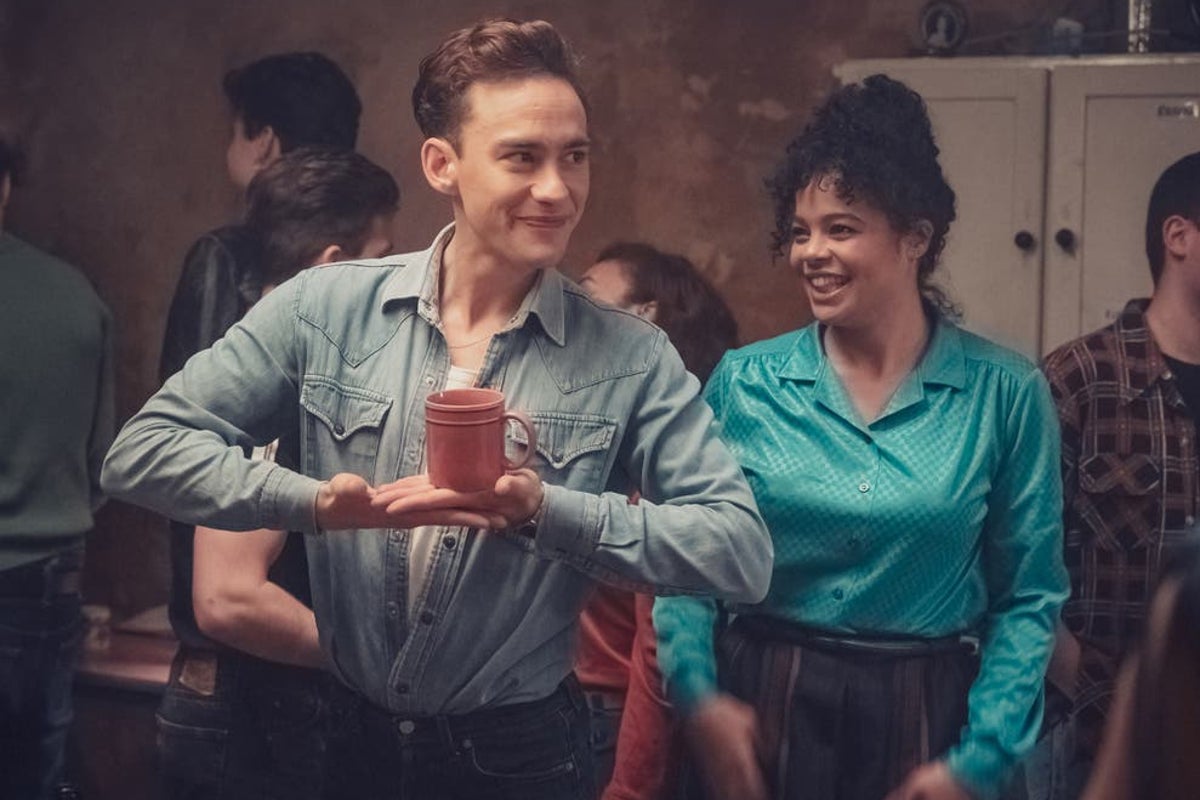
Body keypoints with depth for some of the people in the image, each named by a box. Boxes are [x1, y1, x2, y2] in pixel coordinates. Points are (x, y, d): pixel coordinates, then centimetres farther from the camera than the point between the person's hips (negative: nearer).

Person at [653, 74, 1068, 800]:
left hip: (923, 718, -1)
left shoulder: (1005, 394, -6)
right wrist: (698, 695, -14)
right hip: (762, 710, 1)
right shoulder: (743, 384, -3)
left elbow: (1029, 597, -2)